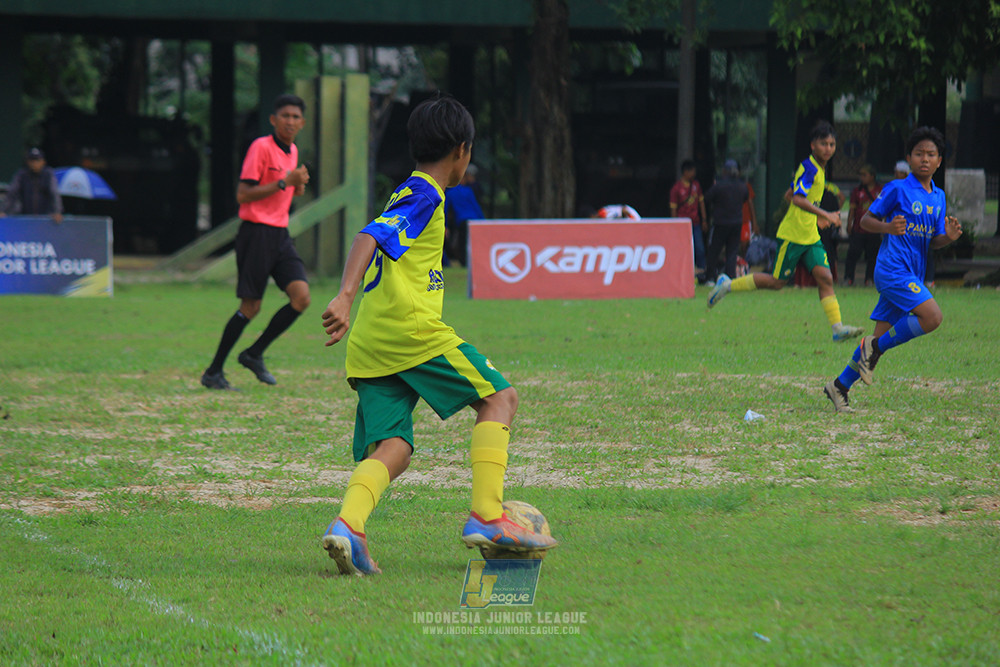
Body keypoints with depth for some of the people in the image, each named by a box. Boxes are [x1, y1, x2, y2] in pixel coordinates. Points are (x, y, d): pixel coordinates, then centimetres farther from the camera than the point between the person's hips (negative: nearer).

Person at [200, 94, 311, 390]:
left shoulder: (293, 151, 15)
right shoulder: (261, 147, -10)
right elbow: (243, 194, -16)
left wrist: (298, 186, 6)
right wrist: (284, 182, -20)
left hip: (280, 234, 7)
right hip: (257, 233, -7)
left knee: (301, 297, -8)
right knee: (251, 307, -6)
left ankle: (254, 354, 7)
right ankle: (213, 373, 6)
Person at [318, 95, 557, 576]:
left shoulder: (409, 193, 25)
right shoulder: (425, 196, -4)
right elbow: (369, 238, -18)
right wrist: (346, 298, -31)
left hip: (371, 342, 9)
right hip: (412, 329, -9)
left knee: (392, 446, -1)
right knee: (499, 398, 3)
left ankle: (348, 524, -27)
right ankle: (486, 516, -7)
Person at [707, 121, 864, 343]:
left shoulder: (818, 169, 13)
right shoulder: (809, 168, -17)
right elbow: (798, 199, -31)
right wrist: (825, 215, -37)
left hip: (811, 237, 8)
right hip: (793, 235, -8)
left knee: (825, 277, -7)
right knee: (777, 281, 1)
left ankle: (837, 327, -12)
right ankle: (728, 285, 16)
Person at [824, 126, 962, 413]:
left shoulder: (938, 197, 14)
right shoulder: (897, 190, -5)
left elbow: (934, 241, 16)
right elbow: (865, 220, -2)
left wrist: (948, 237, -6)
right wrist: (887, 227, -22)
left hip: (912, 276, 7)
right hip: (893, 268, -7)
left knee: (882, 337, 6)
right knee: (932, 317, -23)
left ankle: (840, 386, 15)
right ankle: (876, 347, -8)